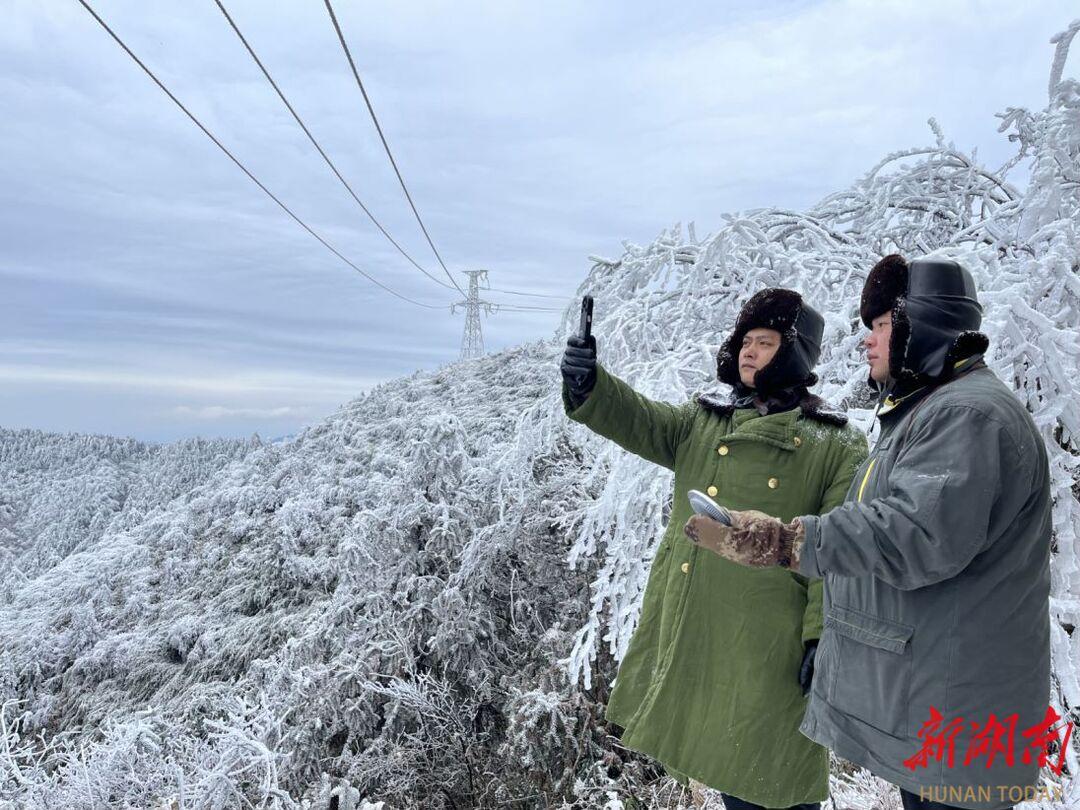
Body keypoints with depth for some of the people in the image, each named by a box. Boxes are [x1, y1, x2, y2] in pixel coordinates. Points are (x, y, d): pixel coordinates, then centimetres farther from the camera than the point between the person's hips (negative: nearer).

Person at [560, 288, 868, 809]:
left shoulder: (837, 446, -2)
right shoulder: (701, 420, 10)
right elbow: (637, 420, -6)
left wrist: (824, 637, -14)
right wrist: (589, 384, -25)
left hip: (769, 644, -4)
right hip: (686, 631, 5)